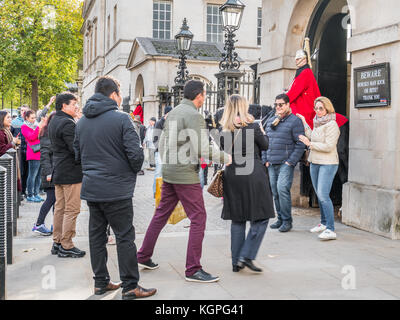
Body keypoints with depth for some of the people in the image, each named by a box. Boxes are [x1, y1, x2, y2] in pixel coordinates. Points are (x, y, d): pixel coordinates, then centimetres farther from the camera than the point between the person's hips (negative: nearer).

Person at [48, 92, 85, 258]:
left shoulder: (53, 122, 14)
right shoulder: (67, 123, -17)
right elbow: (76, 149, -22)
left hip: (58, 171, 10)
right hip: (71, 173, -10)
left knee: (60, 208, 14)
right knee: (72, 210, -3)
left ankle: (57, 243, 22)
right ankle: (66, 246, 2)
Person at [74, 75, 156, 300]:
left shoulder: (82, 122, 8)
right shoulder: (121, 119, -12)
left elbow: (78, 154, 14)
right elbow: (136, 153, -17)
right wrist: (135, 170, 3)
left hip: (91, 188, 7)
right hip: (117, 190, -6)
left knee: (97, 235, 14)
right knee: (125, 237, 2)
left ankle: (100, 282, 23)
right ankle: (130, 287, 8)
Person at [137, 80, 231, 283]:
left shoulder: (172, 113, 14)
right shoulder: (194, 115, -13)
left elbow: (162, 142, 18)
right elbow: (203, 149, -19)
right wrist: (224, 158, -7)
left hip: (168, 173, 9)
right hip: (186, 174, -9)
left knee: (161, 214, 17)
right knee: (198, 218, -2)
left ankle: (143, 256, 25)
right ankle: (193, 269, 0)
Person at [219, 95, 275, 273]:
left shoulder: (224, 131, 5)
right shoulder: (252, 127, -5)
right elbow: (265, 146, 7)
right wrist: (262, 131, 23)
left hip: (232, 176, 5)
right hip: (253, 175, -5)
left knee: (237, 219, 11)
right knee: (261, 218, 4)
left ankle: (236, 262, 14)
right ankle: (246, 256, -5)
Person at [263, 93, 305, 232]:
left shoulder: (295, 121, -5)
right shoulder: (270, 121, 16)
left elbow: (300, 144, -9)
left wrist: (290, 162, -14)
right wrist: (265, 160, 11)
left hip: (286, 163, -7)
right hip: (272, 164, 7)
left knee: (282, 188, -17)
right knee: (275, 191, 8)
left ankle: (287, 221, -7)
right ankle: (280, 218, 19)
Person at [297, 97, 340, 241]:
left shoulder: (331, 125, -14)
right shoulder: (317, 123, 12)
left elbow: (329, 146, -20)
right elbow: (312, 137, 18)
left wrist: (310, 144, -15)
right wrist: (304, 123, 17)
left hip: (328, 164, -8)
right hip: (314, 163, 9)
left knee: (323, 195, -16)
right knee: (319, 195, 15)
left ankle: (331, 230, -16)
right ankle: (324, 223, 28)